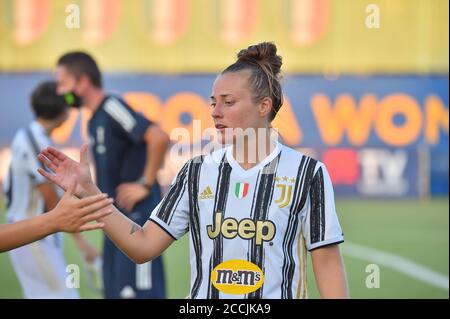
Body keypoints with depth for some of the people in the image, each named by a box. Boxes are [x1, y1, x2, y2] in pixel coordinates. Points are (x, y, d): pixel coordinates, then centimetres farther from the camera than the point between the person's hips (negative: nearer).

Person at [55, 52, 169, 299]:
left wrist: (145, 185, -20)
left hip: (137, 214, -10)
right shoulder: (95, 120, 14)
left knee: (138, 291, -11)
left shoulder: (113, 108, -15)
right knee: (115, 291, 13)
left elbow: (158, 137, -27)